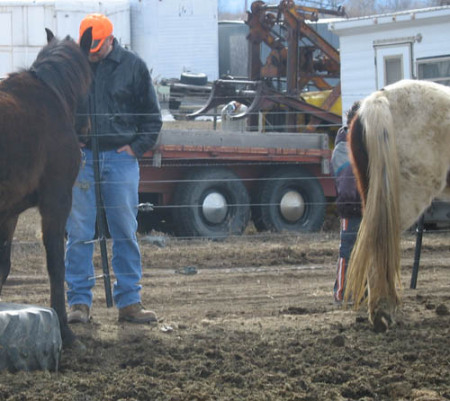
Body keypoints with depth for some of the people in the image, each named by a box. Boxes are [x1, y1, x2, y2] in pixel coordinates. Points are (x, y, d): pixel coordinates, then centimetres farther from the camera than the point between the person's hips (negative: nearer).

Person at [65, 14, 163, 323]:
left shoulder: (133, 66, 2)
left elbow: (152, 115, 9)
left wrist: (138, 147, -1)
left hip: (121, 159, 0)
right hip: (80, 159, 0)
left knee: (126, 233, 4)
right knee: (79, 233, -1)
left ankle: (129, 301, 11)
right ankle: (80, 301, 5)